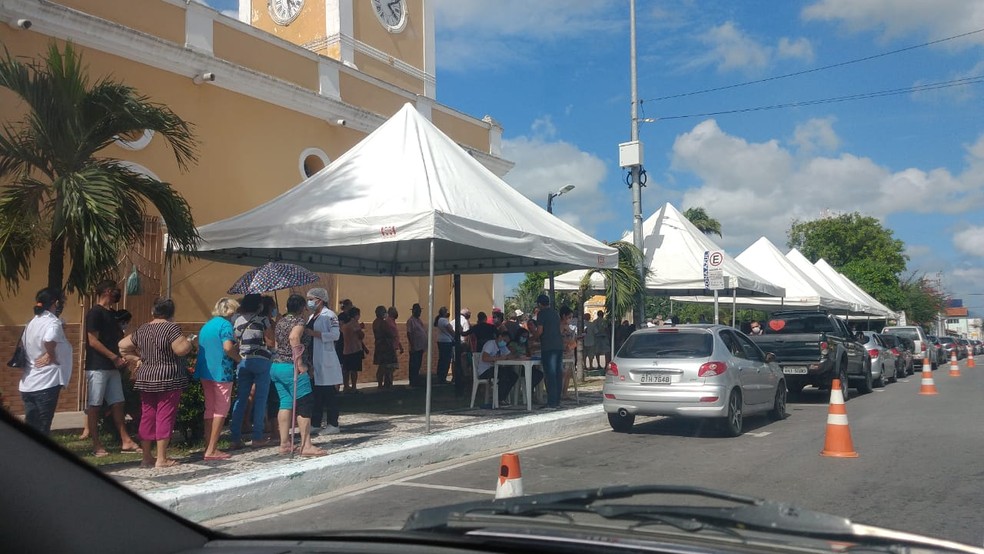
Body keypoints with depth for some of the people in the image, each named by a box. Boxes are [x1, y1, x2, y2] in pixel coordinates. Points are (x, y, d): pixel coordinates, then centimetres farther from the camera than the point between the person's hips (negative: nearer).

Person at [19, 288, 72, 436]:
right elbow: (49, 340, -31)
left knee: (30, 427, 13)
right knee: (42, 429, -1)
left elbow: (26, 347, 17)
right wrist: (52, 356, -14)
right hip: (46, 383, -8)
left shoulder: (33, 323, 14)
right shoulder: (53, 323, -13)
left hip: (28, 384, 8)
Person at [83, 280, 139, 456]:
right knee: (94, 406, -1)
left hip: (112, 367, 9)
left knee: (117, 404, 8)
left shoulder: (111, 314, 16)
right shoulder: (95, 313, -9)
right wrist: (114, 357, -14)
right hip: (97, 367, -8)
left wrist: (122, 357, 7)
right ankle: (97, 445, 3)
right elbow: (93, 341, -15)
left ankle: (125, 441, 11)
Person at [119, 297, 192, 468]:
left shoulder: (142, 330, 10)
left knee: (147, 416, 11)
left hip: (146, 379, 6)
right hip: (168, 379, -6)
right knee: (165, 416, -3)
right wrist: (189, 342, 0)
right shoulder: (171, 328, -11)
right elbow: (181, 349, -19)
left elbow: (122, 346, 14)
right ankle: (161, 459, -2)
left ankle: (146, 457, 17)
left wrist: (136, 360, 17)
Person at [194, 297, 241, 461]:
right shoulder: (225, 324, -11)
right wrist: (239, 358, -7)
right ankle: (212, 450, -3)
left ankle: (209, 447, 16)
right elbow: (228, 347, -24)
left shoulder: (206, 325, 15)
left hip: (204, 372, 8)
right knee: (221, 410, -1)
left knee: (210, 409, 14)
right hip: (221, 372, -8)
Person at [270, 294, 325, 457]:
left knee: (285, 404, 11)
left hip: (276, 366, 9)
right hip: (291, 367, -8)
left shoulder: (280, 322, 17)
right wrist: (300, 364, -23)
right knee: (304, 405, -4)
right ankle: (306, 446, -6)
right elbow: (294, 338, -26)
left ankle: (284, 444, 10)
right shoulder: (298, 320, -9)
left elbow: (277, 342, 19)